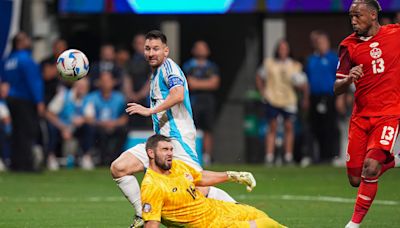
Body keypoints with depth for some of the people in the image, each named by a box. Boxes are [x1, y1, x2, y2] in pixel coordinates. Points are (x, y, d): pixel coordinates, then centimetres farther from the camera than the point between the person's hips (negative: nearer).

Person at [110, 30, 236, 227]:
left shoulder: (168, 66, -6)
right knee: (118, 168, -3)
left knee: (199, 190, -16)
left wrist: (150, 110, -23)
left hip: (178, 138, -9)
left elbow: (178, 94, -25)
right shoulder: (156, 73, 22)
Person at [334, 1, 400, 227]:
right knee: (356, 180, 3)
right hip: (361, 116, 3)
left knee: (370, 168, -22)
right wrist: (348, 79, -21)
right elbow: (338, 89, 0)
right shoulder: (349, 45, 1)